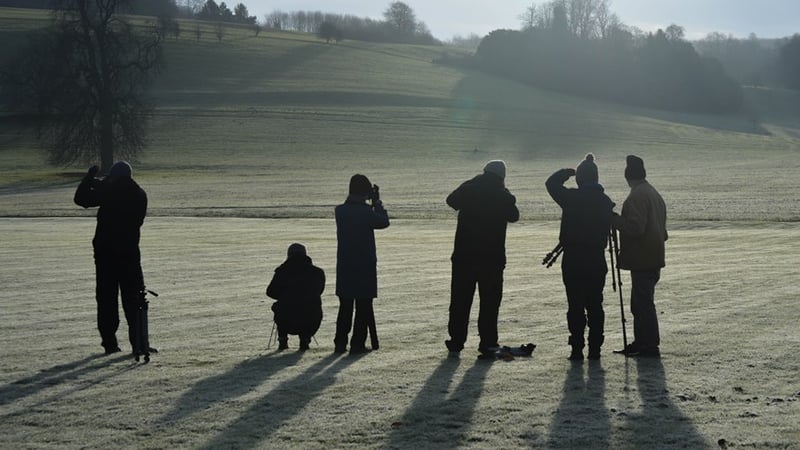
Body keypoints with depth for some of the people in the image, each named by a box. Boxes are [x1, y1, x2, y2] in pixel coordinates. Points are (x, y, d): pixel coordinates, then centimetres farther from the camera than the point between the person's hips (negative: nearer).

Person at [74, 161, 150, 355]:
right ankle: (138, 341, -1)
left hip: (105, 251, -2)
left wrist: (89, 177, 12)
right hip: (130, 252, 2)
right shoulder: (139, 195, 4)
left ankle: (109, 341, 4)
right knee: (133, 298, 5)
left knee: (107, 298, 5)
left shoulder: (108, 191, -8)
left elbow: (81, 199, -1)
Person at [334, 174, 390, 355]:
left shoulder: (340, 211, 0)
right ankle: (357, 344, 2)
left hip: (344, 267, 5)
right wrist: (377, 202, 5)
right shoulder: (366, 211, -15)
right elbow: (383, 222, -2)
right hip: (365, 266, -5)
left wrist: (371, 204, 12)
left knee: (345, 306, 13)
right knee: (363, 306, 3)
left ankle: (340, 343, 13)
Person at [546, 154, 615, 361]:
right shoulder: (605, 201, 1)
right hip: (597, 260, 3)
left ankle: (577, 348, 1)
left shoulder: (571, 197, -10)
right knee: (595, 304, 10)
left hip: (573, 260, -3)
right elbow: (607, 229, 8)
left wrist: (567, 172, 16)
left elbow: (551, 183, 7)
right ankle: (595, 349, 10)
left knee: (575, 305, 1)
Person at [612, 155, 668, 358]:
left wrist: (614, 219, -13)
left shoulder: (637, 197, -16)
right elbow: (661, 229, 21)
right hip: (654, 256, 10)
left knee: (643, 303, -6)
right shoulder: (654, 194, 15)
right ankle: (641, 342, 23)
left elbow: (635, 227, -24)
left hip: (642, 259, -10)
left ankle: (650, 347, -4)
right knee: (641, 302, 17)